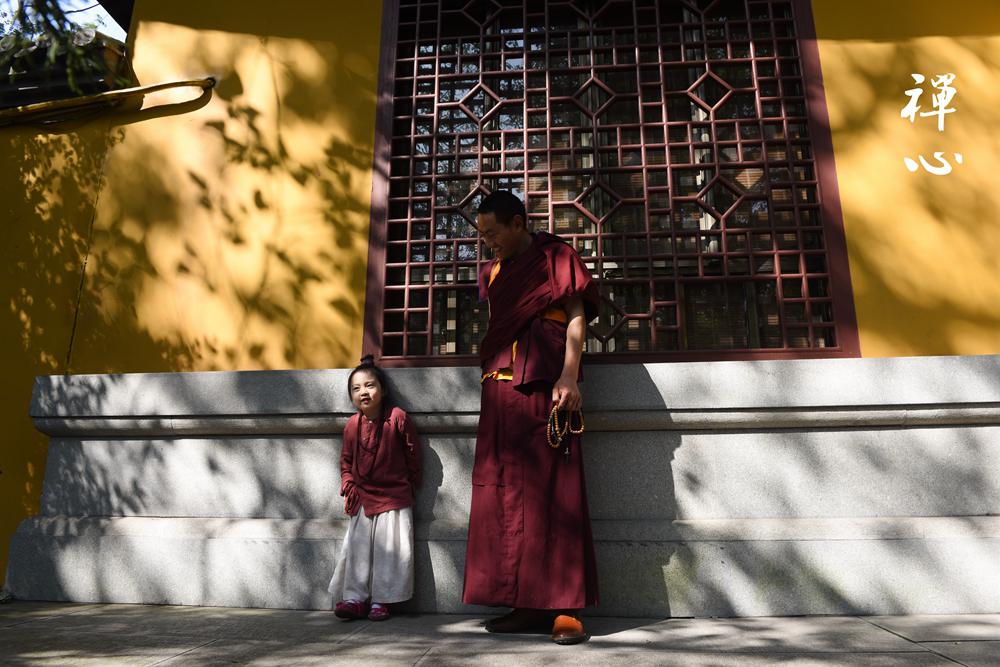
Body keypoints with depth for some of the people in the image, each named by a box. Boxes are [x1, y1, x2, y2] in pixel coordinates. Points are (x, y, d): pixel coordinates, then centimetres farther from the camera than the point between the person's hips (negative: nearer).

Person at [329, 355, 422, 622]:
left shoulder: (397, 417, -12)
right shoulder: (352, 425, 0)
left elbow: (412, 452, -2)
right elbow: (346, 460, 13)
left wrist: (410, 484, 4)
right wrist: (348, 487, 1)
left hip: (394, 497, -3)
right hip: (362, 498, 4)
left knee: (389, 550, -1)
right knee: (357, 548, 4)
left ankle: (381, 600, 12)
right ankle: (355, 598, 12)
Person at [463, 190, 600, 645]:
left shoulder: (555, 256, 6)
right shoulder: (493, 273, 23)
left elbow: (576, 316, -3)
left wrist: (568, 377, -16)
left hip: (541, 385, -6)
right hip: (499, 389, 7)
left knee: (552, 489, -8)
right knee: (505, 491, 3)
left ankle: (564, 606, -2)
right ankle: (527, 603, 10)